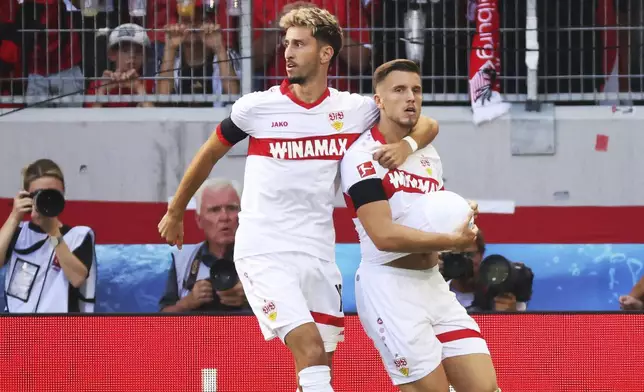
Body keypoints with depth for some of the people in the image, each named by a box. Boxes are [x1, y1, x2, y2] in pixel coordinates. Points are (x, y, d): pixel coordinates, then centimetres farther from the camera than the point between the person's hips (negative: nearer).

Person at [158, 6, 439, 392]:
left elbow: (425, 125, 7)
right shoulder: (257, 107, -4)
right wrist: (175, 212, 21)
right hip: (264, 254, -4)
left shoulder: (354, 110, 2)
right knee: (311, 352, -21)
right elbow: (209, 155, 11)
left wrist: (407, 144, -16)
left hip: (319, 255, 4)